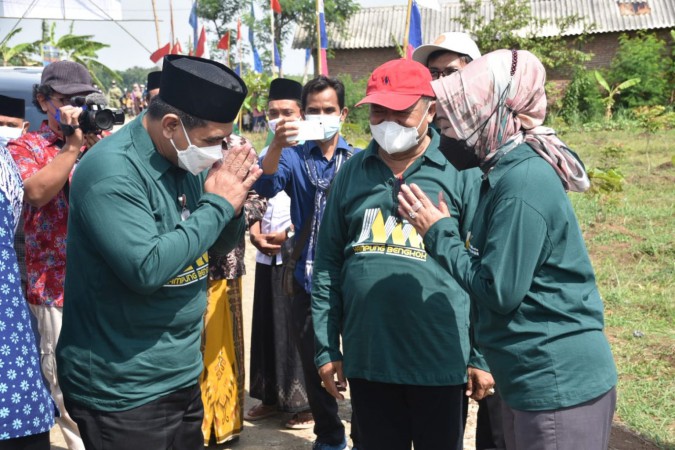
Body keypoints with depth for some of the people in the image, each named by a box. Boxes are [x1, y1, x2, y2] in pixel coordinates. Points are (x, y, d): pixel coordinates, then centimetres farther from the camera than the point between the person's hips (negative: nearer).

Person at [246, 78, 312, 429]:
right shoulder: (264, 155, 14)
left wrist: (287, 233, -15)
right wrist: (254, 232, -2)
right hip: (267, 256, 6)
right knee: (267, 328, 11)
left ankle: (306, 403, 8)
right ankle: (272, 397, 23)